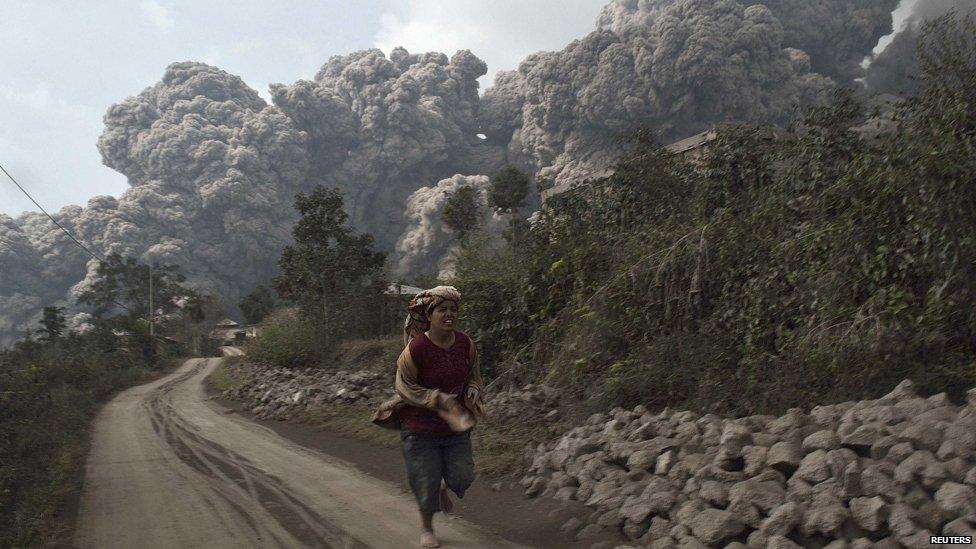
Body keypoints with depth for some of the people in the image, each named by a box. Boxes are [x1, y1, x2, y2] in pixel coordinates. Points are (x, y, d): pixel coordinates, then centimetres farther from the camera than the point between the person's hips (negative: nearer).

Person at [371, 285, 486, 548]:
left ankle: (443, 488, 43)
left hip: (455, 427, 4)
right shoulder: (416, 348, -22)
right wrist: (440, 400, -22)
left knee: (462, 478, 3)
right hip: (421, 427, -4)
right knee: (426, 482, 7)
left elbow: (474, 374, 11)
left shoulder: (465, 343, -6)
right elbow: (405, 387, -14)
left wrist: (473, 390, -11)